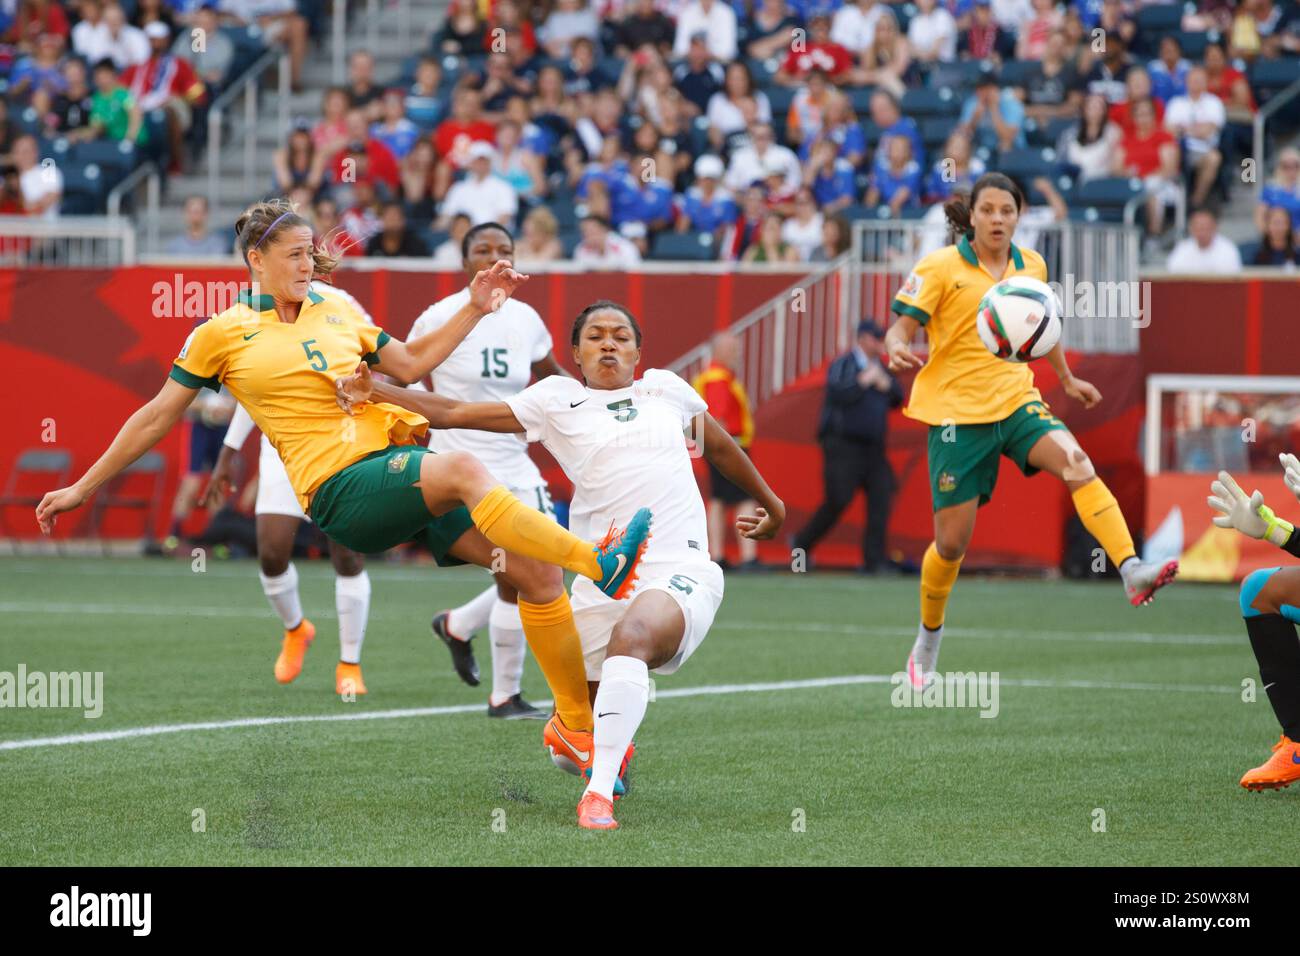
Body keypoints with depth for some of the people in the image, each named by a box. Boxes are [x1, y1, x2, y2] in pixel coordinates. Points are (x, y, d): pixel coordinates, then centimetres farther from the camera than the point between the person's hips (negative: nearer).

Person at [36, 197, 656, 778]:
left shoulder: (336, 314, 20)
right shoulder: (222, 334, 8)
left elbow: (410, 364, 28)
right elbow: (157, 418, 15)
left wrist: (474, 309, 19)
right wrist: (83, 488, 18)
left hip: (399, 460, 6)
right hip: (340, 487, -6)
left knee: (537, 573, -7)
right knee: (463, 471, -36)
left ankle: (576, 721, 3)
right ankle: (601, 565, -34)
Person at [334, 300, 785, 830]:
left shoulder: (666, 389, 15)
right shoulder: (557, 400, 10)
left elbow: (722, 448, 32)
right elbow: (453, 413, 8)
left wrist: (771, 504, 44)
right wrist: (374, 390, -2)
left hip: (680, 570, -2)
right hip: (601, 582, 2)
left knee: (632, 636, -37)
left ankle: (599, 793, -36)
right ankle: (612, 754, 44)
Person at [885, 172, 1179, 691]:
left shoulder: (1031, 266, 7)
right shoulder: (940, 268, -7)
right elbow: (901, 328, -10)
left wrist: (1067, 379, 36)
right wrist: (898, 349, -33)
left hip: (1016, 400, 3)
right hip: (957, 410, -3)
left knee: (1076, 462, -28)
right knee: (952, 542, 2)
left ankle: (1132, 570, -43)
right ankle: (928, 639, 28)